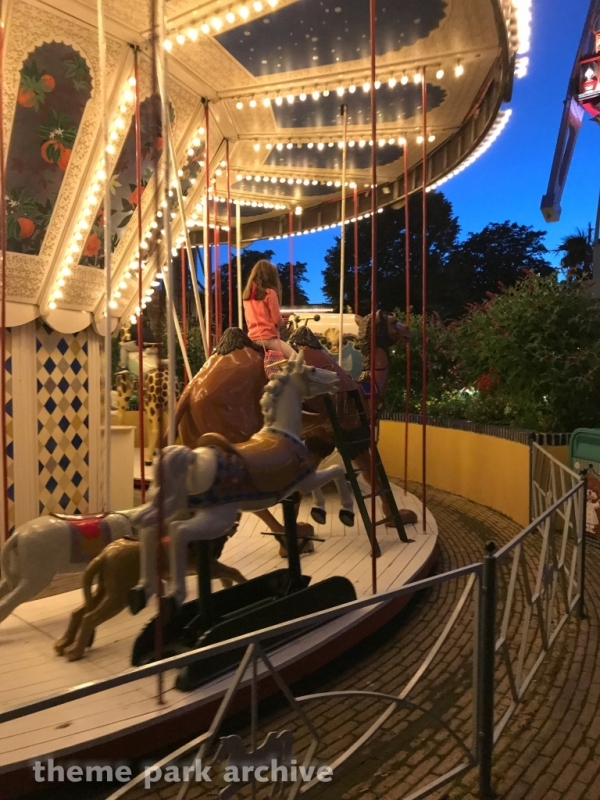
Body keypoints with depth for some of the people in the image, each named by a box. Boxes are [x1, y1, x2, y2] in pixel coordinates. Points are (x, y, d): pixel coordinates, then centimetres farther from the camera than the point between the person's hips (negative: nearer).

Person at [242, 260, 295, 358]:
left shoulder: (247, 294, 11)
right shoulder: (270, 292, -9)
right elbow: (277, 320, -8)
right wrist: (283, 322, 12)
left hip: (252, 338, 7)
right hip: (267, 338, -7)